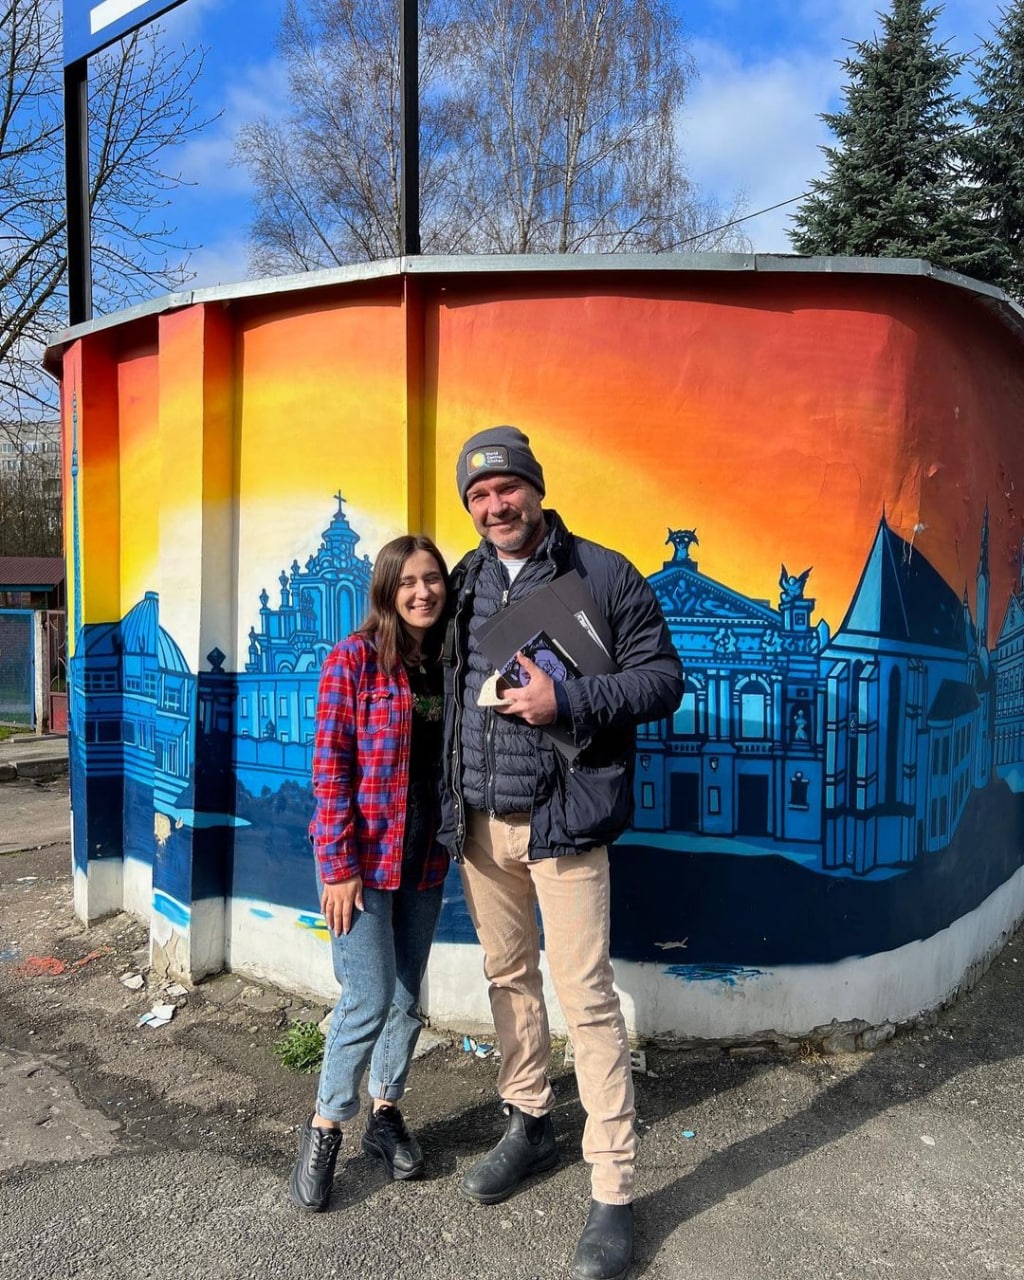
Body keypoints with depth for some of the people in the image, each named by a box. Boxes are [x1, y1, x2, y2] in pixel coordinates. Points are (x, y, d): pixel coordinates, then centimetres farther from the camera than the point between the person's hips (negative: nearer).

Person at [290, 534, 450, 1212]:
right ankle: (325, 1127, 21)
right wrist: (338, 867, -14)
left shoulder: (450, 662, 4)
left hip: (426, 859, 5)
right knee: (369, 998, -3)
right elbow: (330, 770, -12)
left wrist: (455, 845, 5)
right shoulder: (354, 659, -10)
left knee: (407, 997, 14)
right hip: (361, 858, -5)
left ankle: (385, 1112, 36)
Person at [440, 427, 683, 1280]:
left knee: (586, 996, -2)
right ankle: (529, 1126, 39)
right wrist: (449, 799, 13)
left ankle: (614, 1194, 13)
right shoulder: (462, 584, 8)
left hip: (562, 818, -5)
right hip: (479, 822, 5)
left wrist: (567, 703, -20)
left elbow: (664, 679, -6)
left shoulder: (603, 574, -6)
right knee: (508, 976, 18)